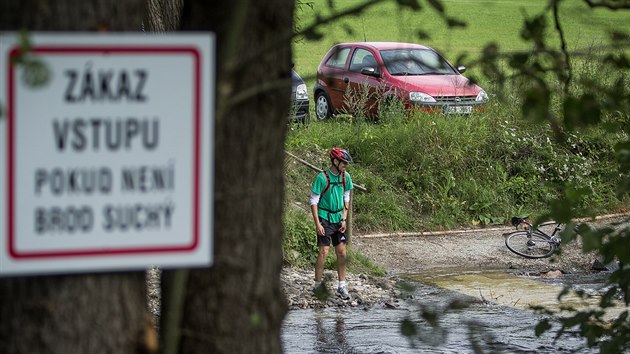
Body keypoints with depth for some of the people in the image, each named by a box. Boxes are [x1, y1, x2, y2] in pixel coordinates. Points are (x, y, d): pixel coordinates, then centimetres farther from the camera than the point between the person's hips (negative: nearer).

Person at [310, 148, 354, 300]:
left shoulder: (345, 177, 2)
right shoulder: (322, 178, -15)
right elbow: (314, 201, -12)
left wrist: (344, 219, 3)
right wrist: (317, 223, -15)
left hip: (338, 219, 5)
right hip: (324, 218, -5)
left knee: (341, 252, 2)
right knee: (324, 252, -10)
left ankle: (341, 287, 9)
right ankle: (317, 286, -2)